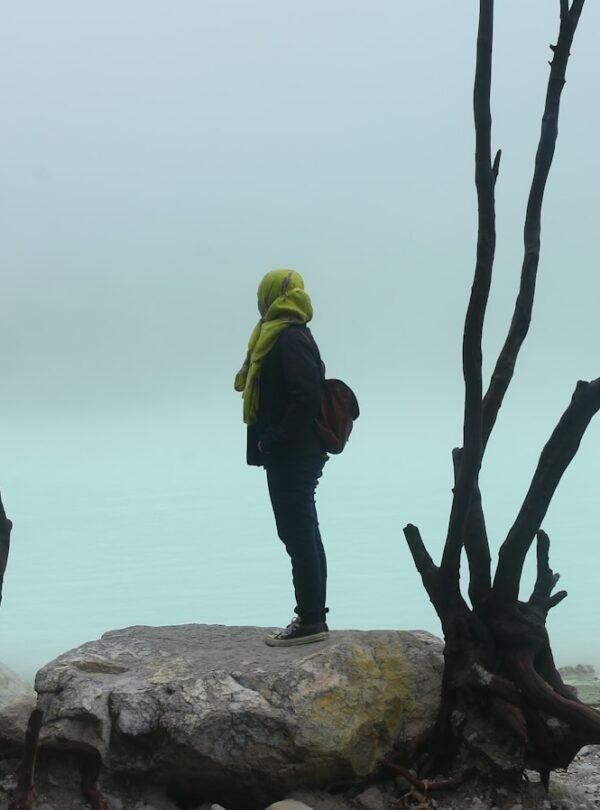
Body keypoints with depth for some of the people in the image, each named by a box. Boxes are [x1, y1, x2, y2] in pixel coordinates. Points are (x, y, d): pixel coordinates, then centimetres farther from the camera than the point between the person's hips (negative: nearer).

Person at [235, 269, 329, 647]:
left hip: (292, 457, -11)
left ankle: (310, 619, -3)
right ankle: (313, 618, 20)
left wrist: (273, 442, -19)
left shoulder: (289, 339, -15)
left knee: (298, 534, -7)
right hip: (295, 455, 11)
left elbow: (305, 398, -25)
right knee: (304, 534, 13)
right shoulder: (291, 336, 16)